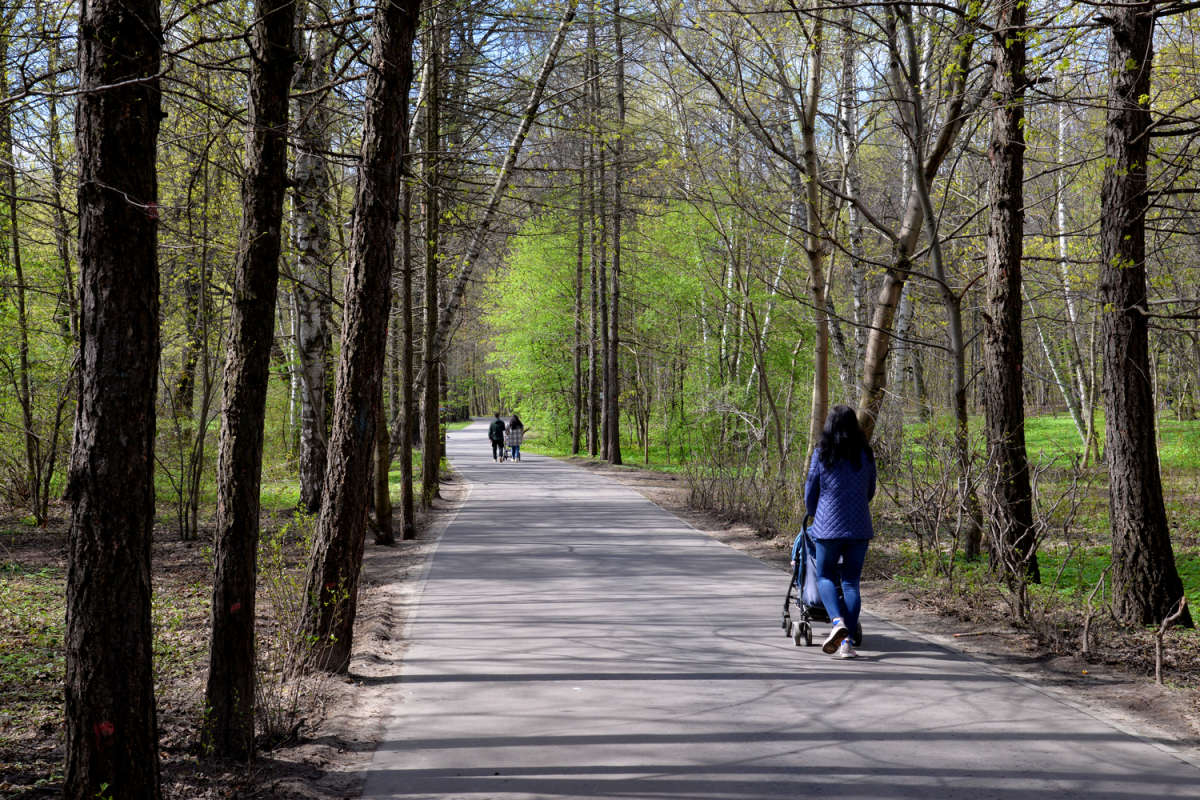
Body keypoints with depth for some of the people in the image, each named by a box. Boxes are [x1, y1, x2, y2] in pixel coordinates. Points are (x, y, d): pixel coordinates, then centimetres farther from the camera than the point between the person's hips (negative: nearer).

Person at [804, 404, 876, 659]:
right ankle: (847, 641, 0)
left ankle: (837, 621, -13)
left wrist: (814, 515, 25)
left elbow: (810, 491, 5)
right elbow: (870, 491, 14)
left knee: (824, 577, 13)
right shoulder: (865, 455, 3)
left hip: (828, 525, -2)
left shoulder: (822, 454, -4)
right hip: (859, 527, 2)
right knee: (851, 582, 7)